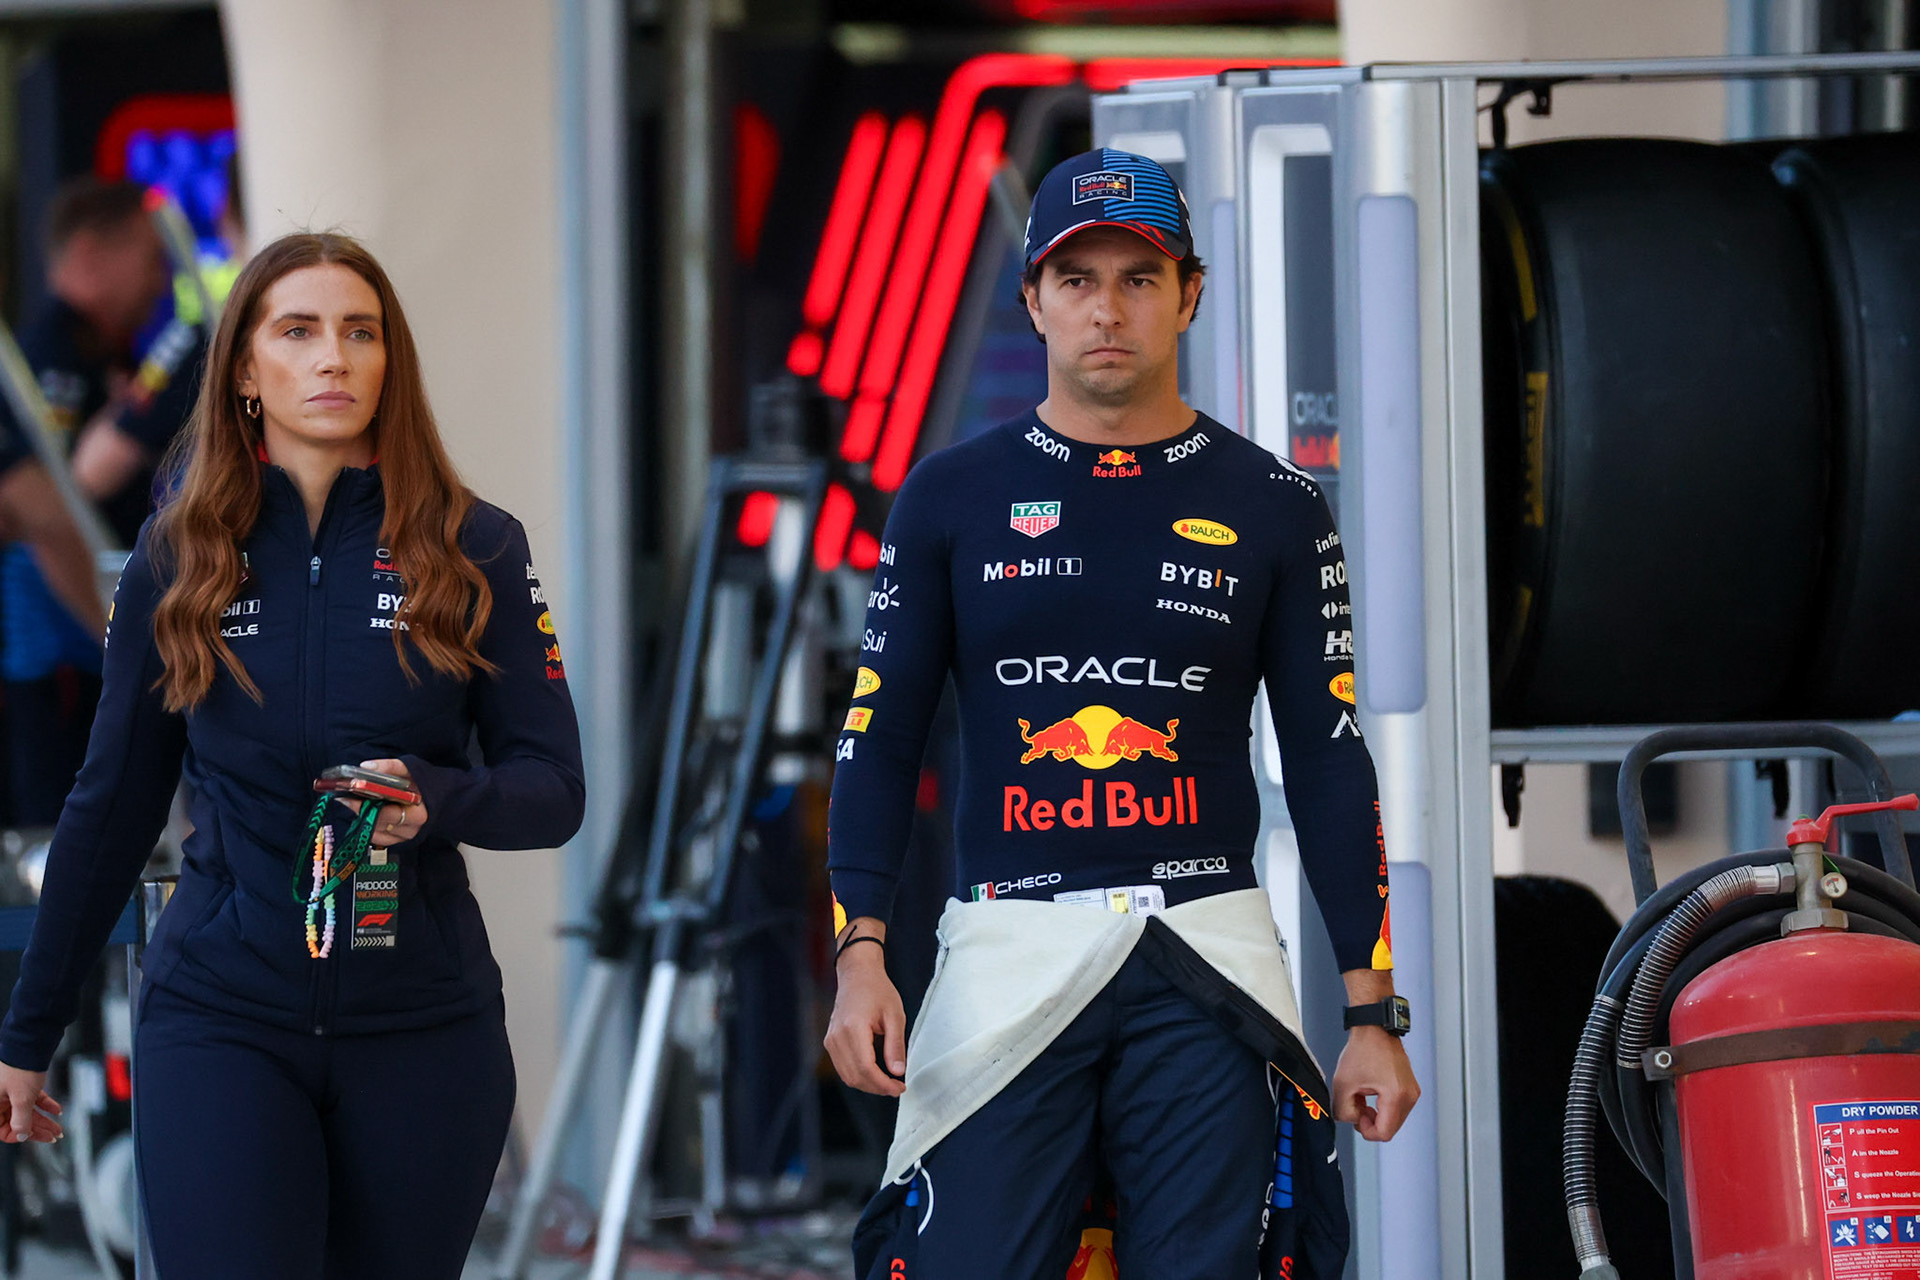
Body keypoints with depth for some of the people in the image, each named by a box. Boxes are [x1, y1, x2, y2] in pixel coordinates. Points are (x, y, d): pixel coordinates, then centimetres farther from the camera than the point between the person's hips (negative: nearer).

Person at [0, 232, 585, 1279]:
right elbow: (113, 802, 11)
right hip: (220, 1023, 0)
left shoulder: (475, 551, 2)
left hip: (424, 1028, 1)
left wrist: (435, 799, -21)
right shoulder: (179, 556, 5)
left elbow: (552, 789, 1)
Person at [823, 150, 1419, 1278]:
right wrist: (863, 952, -6)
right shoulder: (954, 497, 9)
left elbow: (1330, 763, 9)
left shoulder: (1271, 508, 9)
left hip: (1206, 966, 0)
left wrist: (1374, 1014, 3)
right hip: (1009, 957, 0)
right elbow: (881, 742, 8)